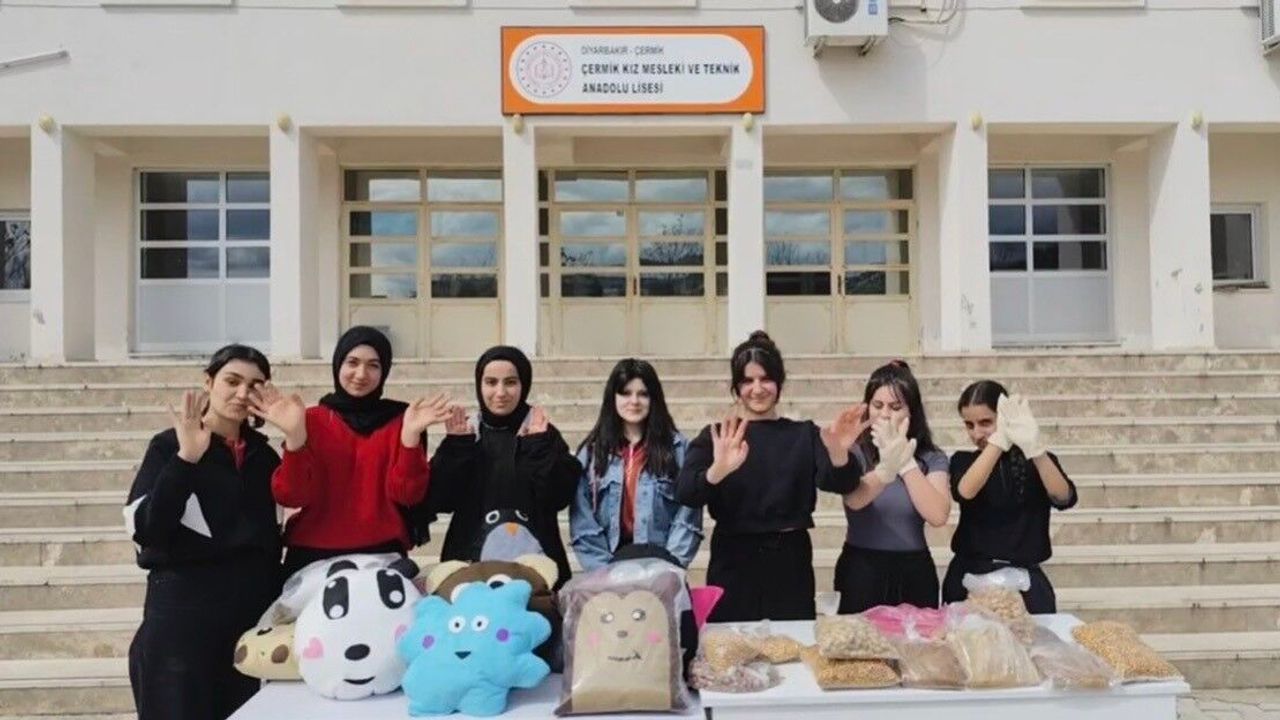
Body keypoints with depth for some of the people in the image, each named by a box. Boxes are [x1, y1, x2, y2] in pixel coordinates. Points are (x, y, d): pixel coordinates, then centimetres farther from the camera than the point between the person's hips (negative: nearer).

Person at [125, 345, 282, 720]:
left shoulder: (264, 454, 8)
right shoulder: (170, 445, -5)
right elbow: (144, 529, -17)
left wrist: (275, 602, 12)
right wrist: (186, 458, -23)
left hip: (251, 607, 5)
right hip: (183, 608, -4)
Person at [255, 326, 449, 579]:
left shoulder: (400, 420, 1)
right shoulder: (312, 420, 2)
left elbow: (407, 494, -9)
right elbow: (291, 495, -7)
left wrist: (411, 434, -21)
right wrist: (295, 436, -20)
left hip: (381, 555, 0)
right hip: (313, 556, 1)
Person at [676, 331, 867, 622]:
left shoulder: (804, 434, 6)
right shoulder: (716, 436, 1)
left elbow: (840, 484, -10)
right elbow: (685, 494, -14)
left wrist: (839, 453, -33)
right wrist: (718, 470, -35)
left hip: (790, 563, 1)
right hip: (734, 564, -1)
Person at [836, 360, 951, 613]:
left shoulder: (932, 458, 1)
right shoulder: (854, 451, -3)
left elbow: (938, 516, -16)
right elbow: (853, 500, -23)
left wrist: (907, 464, -26)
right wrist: (886, 470, -43)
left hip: (913, 573, 1)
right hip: (862, 571, -1)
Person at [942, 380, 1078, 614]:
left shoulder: (1037, 461, 3)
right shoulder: (964, 460, 4)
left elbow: (1064, 498, -17)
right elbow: (965, 492, -19)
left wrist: (1035, 447, -32)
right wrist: (999, 439, -28)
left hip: (1023, 577, 0)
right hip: (971, 575, 1)